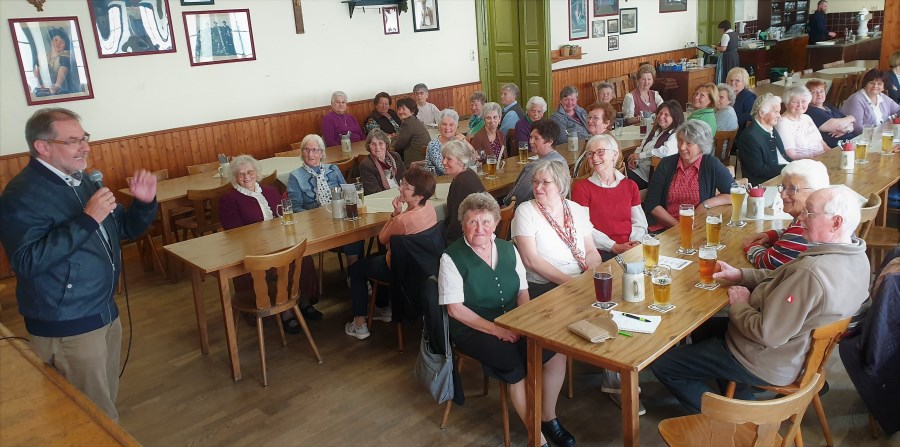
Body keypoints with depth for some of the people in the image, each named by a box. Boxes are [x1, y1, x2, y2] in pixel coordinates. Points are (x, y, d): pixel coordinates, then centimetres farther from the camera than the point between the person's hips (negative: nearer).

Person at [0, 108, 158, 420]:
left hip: (106, 312, 8)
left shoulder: (83, 181, 9)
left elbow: (124, 230, 17)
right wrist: (87, 219, -30)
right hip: (66, 326, -8)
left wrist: (144, 203, -4)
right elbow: (27, 261, -27)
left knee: (107, 399, 21)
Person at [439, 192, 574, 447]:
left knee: (556, 352, -17)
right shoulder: (451, 258, -8)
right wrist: (496, 329, -19)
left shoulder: (508, 249, 6)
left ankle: (548, 418, 7)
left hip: (513, 324, 5)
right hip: (473, 328, -5)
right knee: (517, 366, -28)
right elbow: (455, 309, -12)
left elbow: (522, 292, 10)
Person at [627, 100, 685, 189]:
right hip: (638, 168, 7)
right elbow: (641, 147, 22)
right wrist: (634, 159, -1)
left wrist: (640, 155, -18)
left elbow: (667, 151, -25)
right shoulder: (655, 130, 17)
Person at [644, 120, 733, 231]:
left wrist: (705, 205, -7)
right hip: (666, 228, 2)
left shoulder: (711, 164, 0)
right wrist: (677, 225, -9)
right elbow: (651, 204, 1)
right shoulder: (666, 164, 5)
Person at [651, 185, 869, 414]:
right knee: (702, 327, 29)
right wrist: (740, 274, -2)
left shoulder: (812, 273, -36)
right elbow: (782, 277, 8)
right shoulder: (855, 255, -4)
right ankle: (745, 407, 29)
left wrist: (739, 305, -13)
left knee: (662, 364, -4)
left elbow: (767, 334, -31)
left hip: (770, 364, -10)